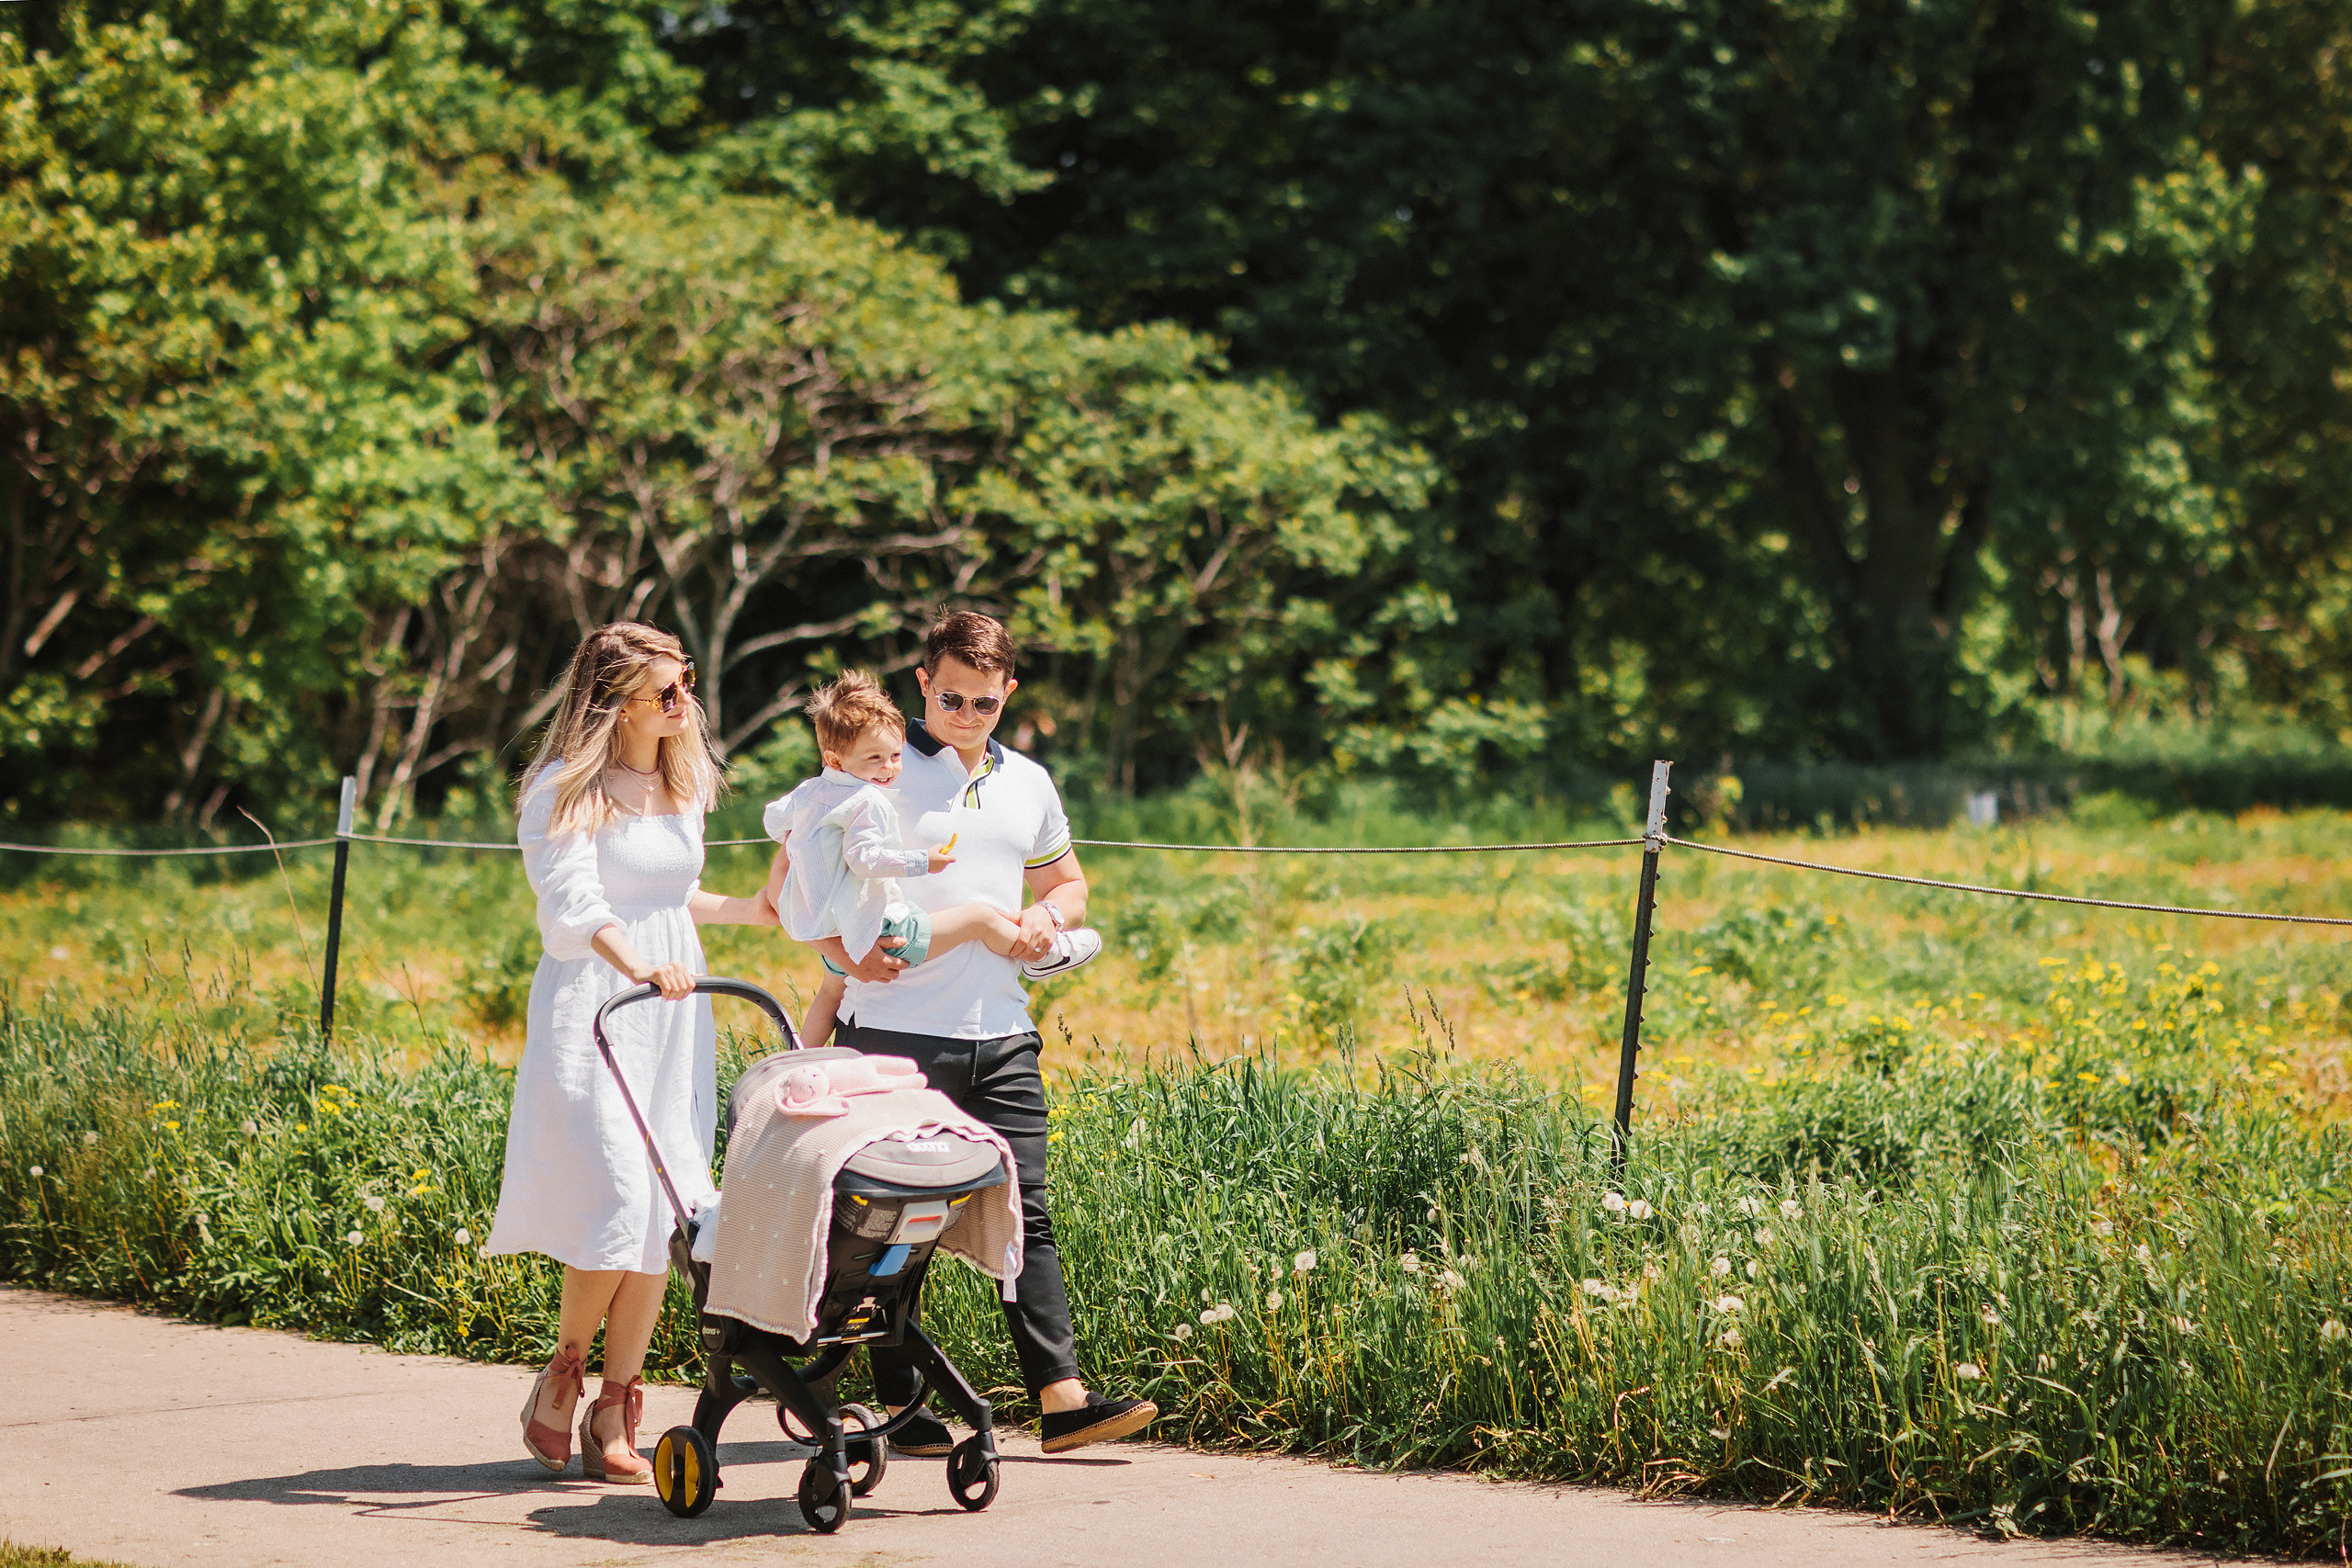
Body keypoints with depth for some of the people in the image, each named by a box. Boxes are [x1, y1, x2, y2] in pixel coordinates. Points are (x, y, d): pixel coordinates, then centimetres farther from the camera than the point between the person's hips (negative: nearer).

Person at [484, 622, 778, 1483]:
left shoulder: (684, 781, 13)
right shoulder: (565, 790, -9)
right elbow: (573, 907, -22)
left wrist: (751, 912, 24)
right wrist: (639, 967, -37)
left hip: (676, 1016, 6)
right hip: (591, 1008, -6)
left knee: (665, 1213, -1)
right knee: (619, 1203, -15)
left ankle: (613, 1418, 5)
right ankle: (561, 1375, 9)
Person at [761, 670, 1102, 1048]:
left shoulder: (806, 793, 9)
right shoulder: (868, 802, -20)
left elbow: (774, 819, 26)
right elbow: (863, 856, -32)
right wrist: (922, 862, -28)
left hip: (833, 934, 10)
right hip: (877, 931, -10)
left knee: (832, 990, 39)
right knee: (979, 916, -4)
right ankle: (1044, 955, 12)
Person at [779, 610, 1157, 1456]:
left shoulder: (1029, 784, 16)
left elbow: (1068, 883, 29)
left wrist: (1048, 918, 5)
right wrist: (846, 951, -18)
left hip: (1000, 1035, 5)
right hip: (897, 1031, -5)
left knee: (1024, 1212, 0)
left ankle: (1062, 1395, -3)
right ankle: (899, 1403, 7)